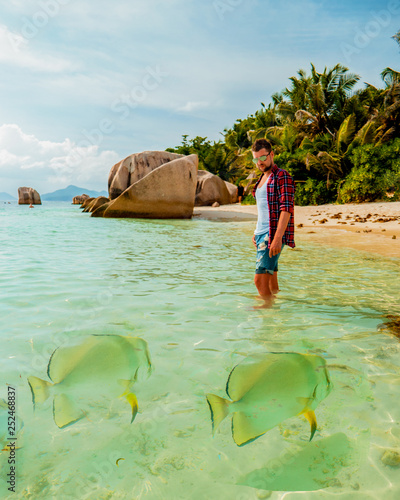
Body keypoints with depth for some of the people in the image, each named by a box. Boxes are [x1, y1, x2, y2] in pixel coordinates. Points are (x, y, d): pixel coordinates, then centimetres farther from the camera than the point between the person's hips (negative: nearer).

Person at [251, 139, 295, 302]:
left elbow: (286, 209, -18)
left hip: (274, 234, -9)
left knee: (260, 279, -14)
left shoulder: (282, 176, -8)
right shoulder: (262, 178, 20)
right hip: (262, 234, 9)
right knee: (271, 280, 14)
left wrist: (277, 238, -25)